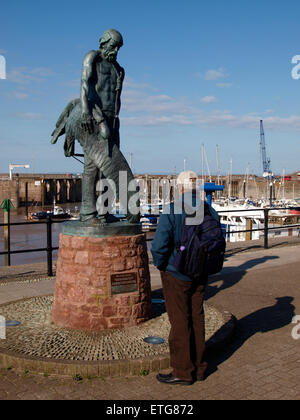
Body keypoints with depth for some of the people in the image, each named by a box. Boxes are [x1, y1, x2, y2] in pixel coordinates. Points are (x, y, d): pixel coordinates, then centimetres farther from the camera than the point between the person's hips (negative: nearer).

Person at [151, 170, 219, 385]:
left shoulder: (172, 212, -18)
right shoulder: (210, 212, 0)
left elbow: (159, 245, -22)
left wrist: (160, 264, -3)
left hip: (176, 275, -5)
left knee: (180, 322, 4)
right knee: (197, 318, 15)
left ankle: (182, 372, 15)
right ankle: (198, 368, 27)